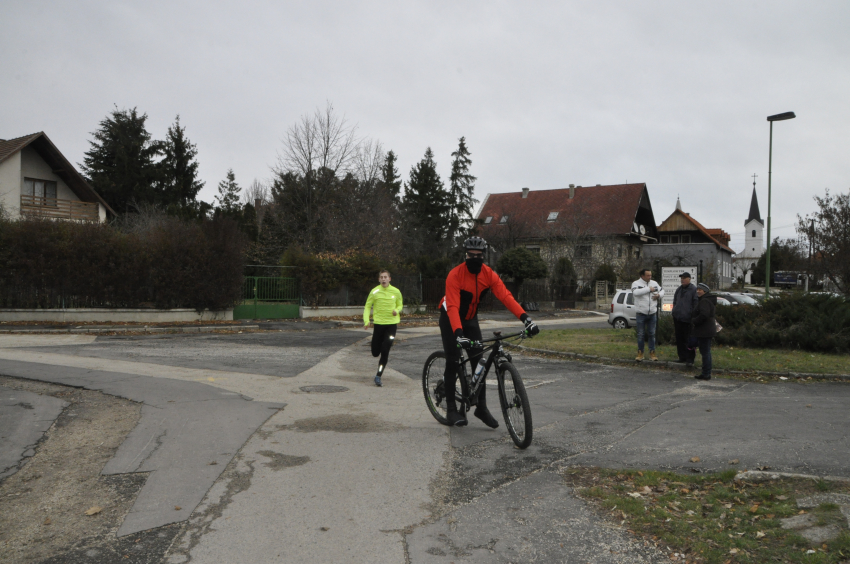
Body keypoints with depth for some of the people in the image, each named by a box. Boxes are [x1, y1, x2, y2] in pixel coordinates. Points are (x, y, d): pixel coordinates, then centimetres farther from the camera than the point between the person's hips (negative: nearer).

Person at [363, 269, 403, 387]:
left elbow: (400, 305, 14)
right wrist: (366, 321, -11)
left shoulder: (396, 292, -1)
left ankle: (378, 376, 2)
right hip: (378, 323, 0)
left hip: (392, 324, 0)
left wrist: (397, 310, -9)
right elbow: (367, 306, 3)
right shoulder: (374, 291, -4)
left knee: (385, 352, -9)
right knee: (375, 353, 4)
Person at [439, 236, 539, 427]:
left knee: (479, 361, -2)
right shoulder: (455, 275, -29)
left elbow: (505, 296, -26)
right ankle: (451, 409, 3)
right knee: (453, 362, -7)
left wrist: (525, 318, -39)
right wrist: (458, 333, -51)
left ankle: (481, 407, 7)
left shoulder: (488, 274, -16)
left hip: (470, 319, 4)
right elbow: (453, 307, -37)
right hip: (450, 319, -4)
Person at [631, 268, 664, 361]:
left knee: (652, 334, 8)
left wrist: (659, 295, -2)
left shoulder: (654, 283, 8)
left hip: (652, 313, 4)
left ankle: (652, 353, 15)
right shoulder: (636, 283, -7)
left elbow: (662, 290, 22)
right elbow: (635, 292, -27)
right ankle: (640, 353, 14)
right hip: (641, 314, -4)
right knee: (640, 334, 4)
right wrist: (648, 289, -22)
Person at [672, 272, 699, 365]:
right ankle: (682, 357, 19)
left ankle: (690, 359, 1)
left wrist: (693, 318, -14)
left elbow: (696, 305, -10)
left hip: (687, 320, -7)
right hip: (678, 319, 7)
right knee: (679, 340, 11)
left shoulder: (694, 290, -6)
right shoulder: (679, 289, 17)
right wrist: (674, 316, 19)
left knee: (688, 340, -4)